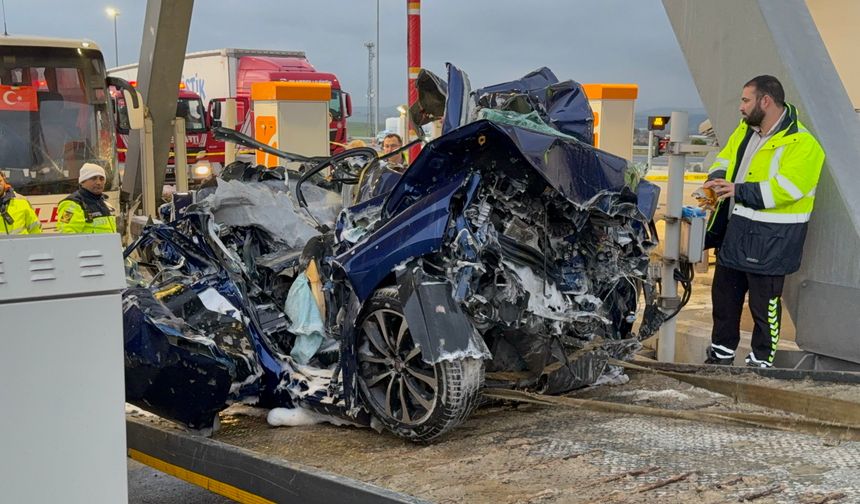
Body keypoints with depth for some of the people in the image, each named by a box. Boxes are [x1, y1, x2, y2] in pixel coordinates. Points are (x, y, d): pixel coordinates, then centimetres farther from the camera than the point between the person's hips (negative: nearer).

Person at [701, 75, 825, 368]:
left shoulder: (801, 143, -15)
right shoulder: (745, 130, 10)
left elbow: (785, 188, -25)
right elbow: (725, 160, 16)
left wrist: (739, 191, -28)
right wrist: (716, 181, -7)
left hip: (769, 241, -8)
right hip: (734, 233, 8)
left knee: (764, 304, 2)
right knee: (724, 296, 17)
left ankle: (761, 362, 17)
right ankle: (721, 354, 32)